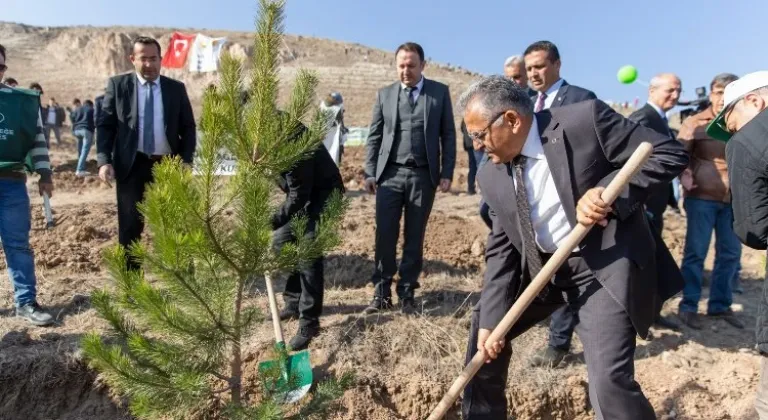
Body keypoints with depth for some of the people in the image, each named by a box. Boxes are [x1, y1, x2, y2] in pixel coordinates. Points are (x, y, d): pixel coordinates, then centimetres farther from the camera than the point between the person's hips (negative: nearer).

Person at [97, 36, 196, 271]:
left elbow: (188, 128, 7)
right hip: (132, 164, -1)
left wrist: (186, 161, -6)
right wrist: (104, 161, -11)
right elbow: (105, 125, 2)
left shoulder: (176, 88, 7)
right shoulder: (118, 85, 4)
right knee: (130, 225, 4)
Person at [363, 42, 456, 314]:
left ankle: (407, 294, 16)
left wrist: (447, 173, -3)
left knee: (414, 237, 6)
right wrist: (370, 173, 1)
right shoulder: (385, 94, 10)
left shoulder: (440, 92, 6)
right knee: (385, 236, -1)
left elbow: (448, 135, 5)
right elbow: (374, 136, 9)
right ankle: (382, 293, 12)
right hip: (390, 174, 1)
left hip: (423, 175, -1)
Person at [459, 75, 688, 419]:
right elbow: (501, 250, -1)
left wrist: (607, 192, -29)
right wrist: (490, 320, -9)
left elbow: (670, 154, -13)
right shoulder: (491, 175, -2)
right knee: (485, 327, 12)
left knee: (609, 381, -16)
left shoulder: (585, 120, -16)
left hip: (607, 264, -5)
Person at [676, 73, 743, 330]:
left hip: (733, 199, 4)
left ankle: (720, 304, 24)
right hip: (701, 197, -4)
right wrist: (684, 174, -24)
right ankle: (688, 306, 9)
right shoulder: (695, 123, -2)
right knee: (696, 252, -1)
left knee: (730, 253, 9)